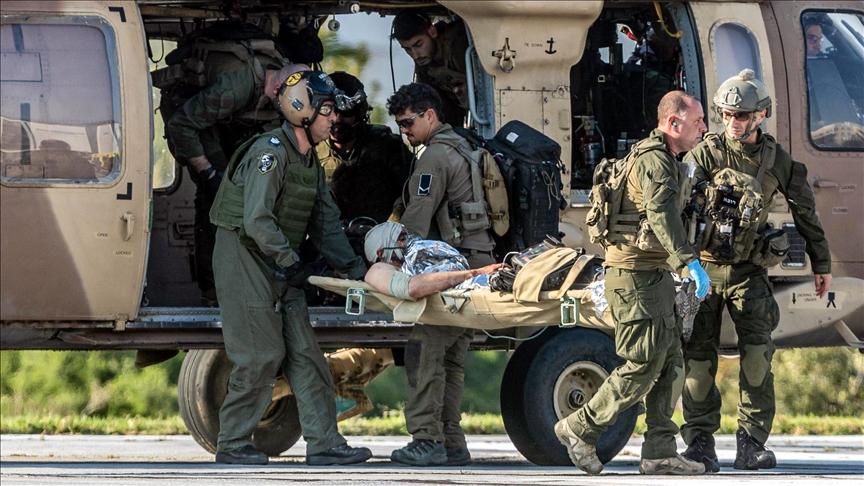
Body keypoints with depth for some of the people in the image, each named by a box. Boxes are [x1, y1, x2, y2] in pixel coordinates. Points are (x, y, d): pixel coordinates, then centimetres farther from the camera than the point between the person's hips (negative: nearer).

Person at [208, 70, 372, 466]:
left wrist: (350, 265, 2)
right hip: (244, 258, -9)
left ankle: (324, 444, 2)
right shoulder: (270, 152, -17)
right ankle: (233, 445, 1)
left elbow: (325, 223, 14)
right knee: (260, 356, -8)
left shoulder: (310, 161, 13)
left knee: (304, 352, 3)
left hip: (277, 265, 9)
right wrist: (290, 265, -20)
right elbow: (258, 220, -24)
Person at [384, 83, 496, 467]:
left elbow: (417, 220, -13)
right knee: (451, 359, 11)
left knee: (425, 351, -11)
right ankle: (451, 443, 10)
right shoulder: (463, 148, 22)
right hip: (479, 262, 10)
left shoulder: (435, 156, -9)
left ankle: (427, 440, -16)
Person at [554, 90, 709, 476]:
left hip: (655, 274, 10)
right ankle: (580, 429, 2)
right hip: (636, 275, -10)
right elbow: (661, 214, -31)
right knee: (645, 363, -9)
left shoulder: (665, 160, 20)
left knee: (670, 360, 6)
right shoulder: (654, 159, -15)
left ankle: (660, 451, 5)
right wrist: (690, 262, -40)